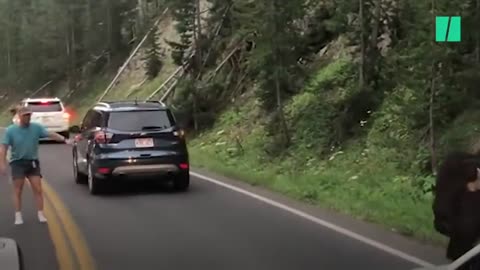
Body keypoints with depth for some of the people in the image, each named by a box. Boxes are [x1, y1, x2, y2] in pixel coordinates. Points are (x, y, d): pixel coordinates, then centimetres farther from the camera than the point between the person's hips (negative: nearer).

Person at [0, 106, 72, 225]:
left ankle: (41, 214, 7)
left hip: (33, 162, 2)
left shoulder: (36, 127, -4)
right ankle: (18, 216, 6)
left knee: (38, 189, 0)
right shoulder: (10, 130, -8)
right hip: (18, 162, -2)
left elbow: (51, 134, -12)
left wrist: (64, 139, -26)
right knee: (18, 190, 0)